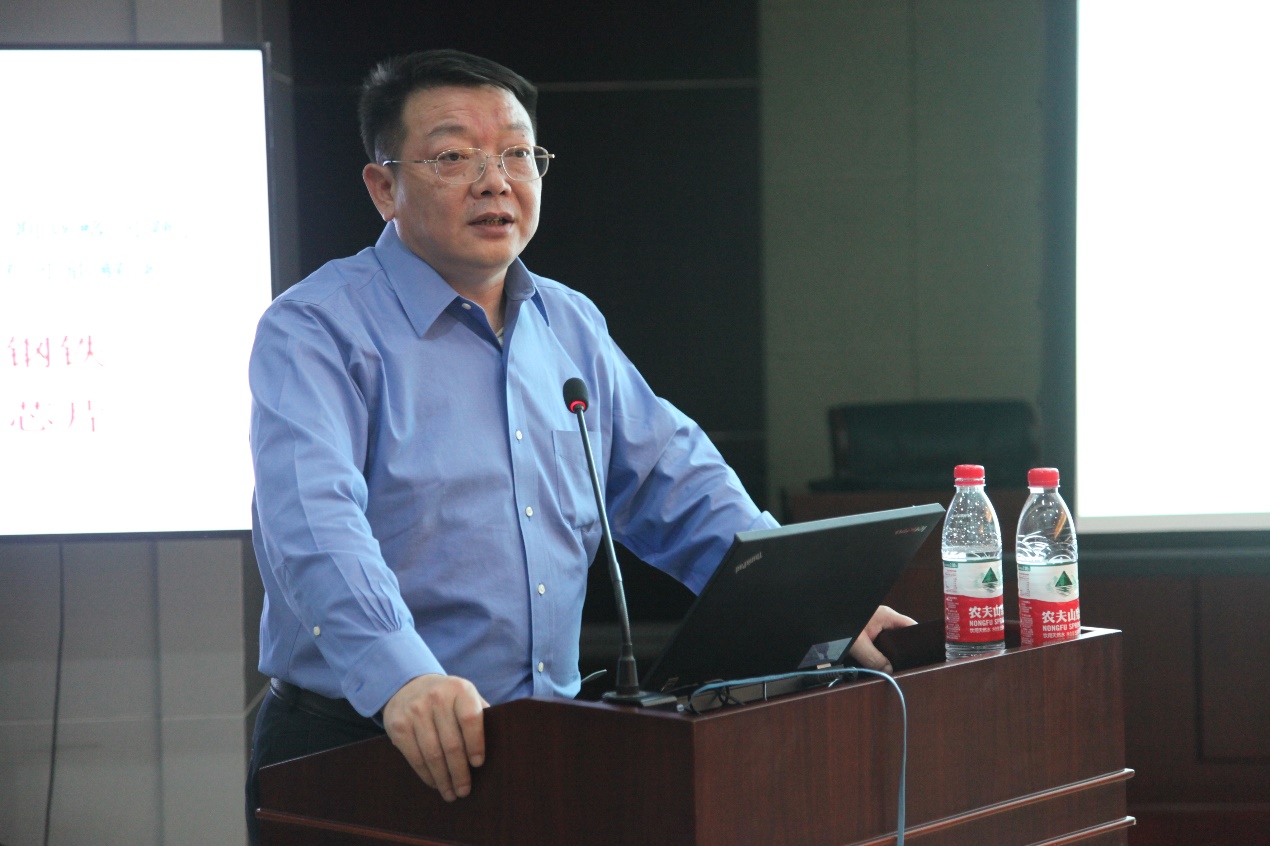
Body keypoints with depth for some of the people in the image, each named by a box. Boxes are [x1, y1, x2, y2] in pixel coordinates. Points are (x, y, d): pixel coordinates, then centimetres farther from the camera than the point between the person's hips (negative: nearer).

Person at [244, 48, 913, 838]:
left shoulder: (571, 327, 16)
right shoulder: (315, 331, -7)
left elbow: (675, 483, 21)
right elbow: (316, 520, -23)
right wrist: (402, 677, -39)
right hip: (359, 746, -5)